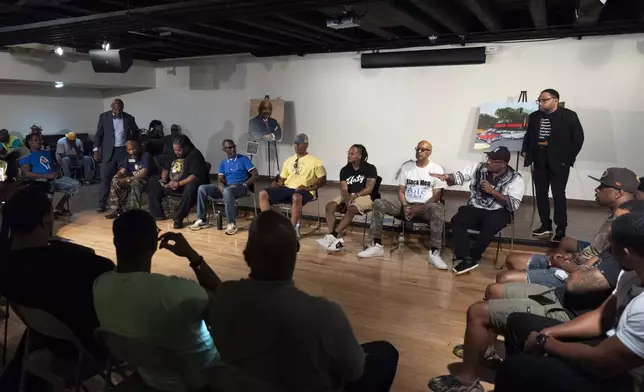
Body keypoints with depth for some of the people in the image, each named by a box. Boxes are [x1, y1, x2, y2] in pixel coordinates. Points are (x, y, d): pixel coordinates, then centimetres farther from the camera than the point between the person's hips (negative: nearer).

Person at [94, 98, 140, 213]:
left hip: (124, 151, 1)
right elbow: (98, 134, 2)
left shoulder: (129, 118, 1)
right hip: (108, 152, -1)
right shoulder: (103, 117, 0)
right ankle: (102, 205, 1)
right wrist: (96, 149, -6)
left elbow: (136, 132, 16)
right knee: (105, 178, -3)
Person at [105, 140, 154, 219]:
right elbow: (121, 171, 3)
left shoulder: (145, 156, -19)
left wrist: (127, 179, -34)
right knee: (115, 181, -7)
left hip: (147, 181, -8)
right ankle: (118, 209, -4)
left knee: (135, 182, -37)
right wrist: (117, 178, -21)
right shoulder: (129, 158, 5)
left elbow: (143, 174, -30)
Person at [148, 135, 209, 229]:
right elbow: (166, 169, 18)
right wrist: (164, 180, -2)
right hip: (171, 184, 8)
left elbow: (195, 176, -23)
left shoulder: (195, 155, -13)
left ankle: (178, 217, -31)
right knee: (153, 181, 2)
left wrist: (178, 184, -27)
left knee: (191, 187, -41)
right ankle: (157, 214, 0)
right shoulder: (174, 154, 12)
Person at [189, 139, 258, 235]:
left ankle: (232, 223, -34)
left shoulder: (243, 159, 4)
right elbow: (219, 181, 7)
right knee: (202, 188, -12)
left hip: (240, 187, -5)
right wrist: (223, 189, -17)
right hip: (226, 186, 5)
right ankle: (202, 219, -6)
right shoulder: (223, 163, 17)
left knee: (227, 191, -41)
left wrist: (244, 185, -15)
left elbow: (255, 174, -3)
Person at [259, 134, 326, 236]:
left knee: (296, 197, -43)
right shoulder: (289, 160, 21)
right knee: (263, 194, -15)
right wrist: (277, 184, 0)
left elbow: (323, 180, -2)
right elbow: (282, 178, 25)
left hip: (304, 191, -6)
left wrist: (308, 187, -16)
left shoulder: (314, 161, 3)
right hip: (287, 188, 6)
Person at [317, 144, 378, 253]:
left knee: (351, 209, -37)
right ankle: (336, 238, -33)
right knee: (329, 206, -21)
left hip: (364, 197, -5)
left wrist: (355, 196, -23)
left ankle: (332, 235, -37)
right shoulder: (345, 170, 9)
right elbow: (343, 189, -2)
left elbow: (369, 189, -11)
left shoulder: (370, 168, -3)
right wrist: (348, 200, -23)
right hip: (347, 196, 5)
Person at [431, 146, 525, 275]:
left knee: (490, 226, -36)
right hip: (475, 209, 3)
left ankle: (471, 258, -17)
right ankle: (467, 259, -26)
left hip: (498, 212, -3)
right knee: (456, 221, -25)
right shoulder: (479, 167, 4)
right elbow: (459, 176, -2)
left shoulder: (515, 178, -5)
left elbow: (514, 205, -13)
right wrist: (447, 177, -25)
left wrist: (492, 191, -19)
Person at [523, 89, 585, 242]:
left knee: (558, 196, -2)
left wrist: (569, 158, -8)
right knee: (541, 195, 9)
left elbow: (578, 138, -5)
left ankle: (561, 229, 7)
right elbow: (528, 136, 19)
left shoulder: (569, 116, -6)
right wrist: (525, 152, 7)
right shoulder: (534, 116, 7)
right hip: (540, 163, 5)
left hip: (559, 163, -5)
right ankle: (546, 225, 21)